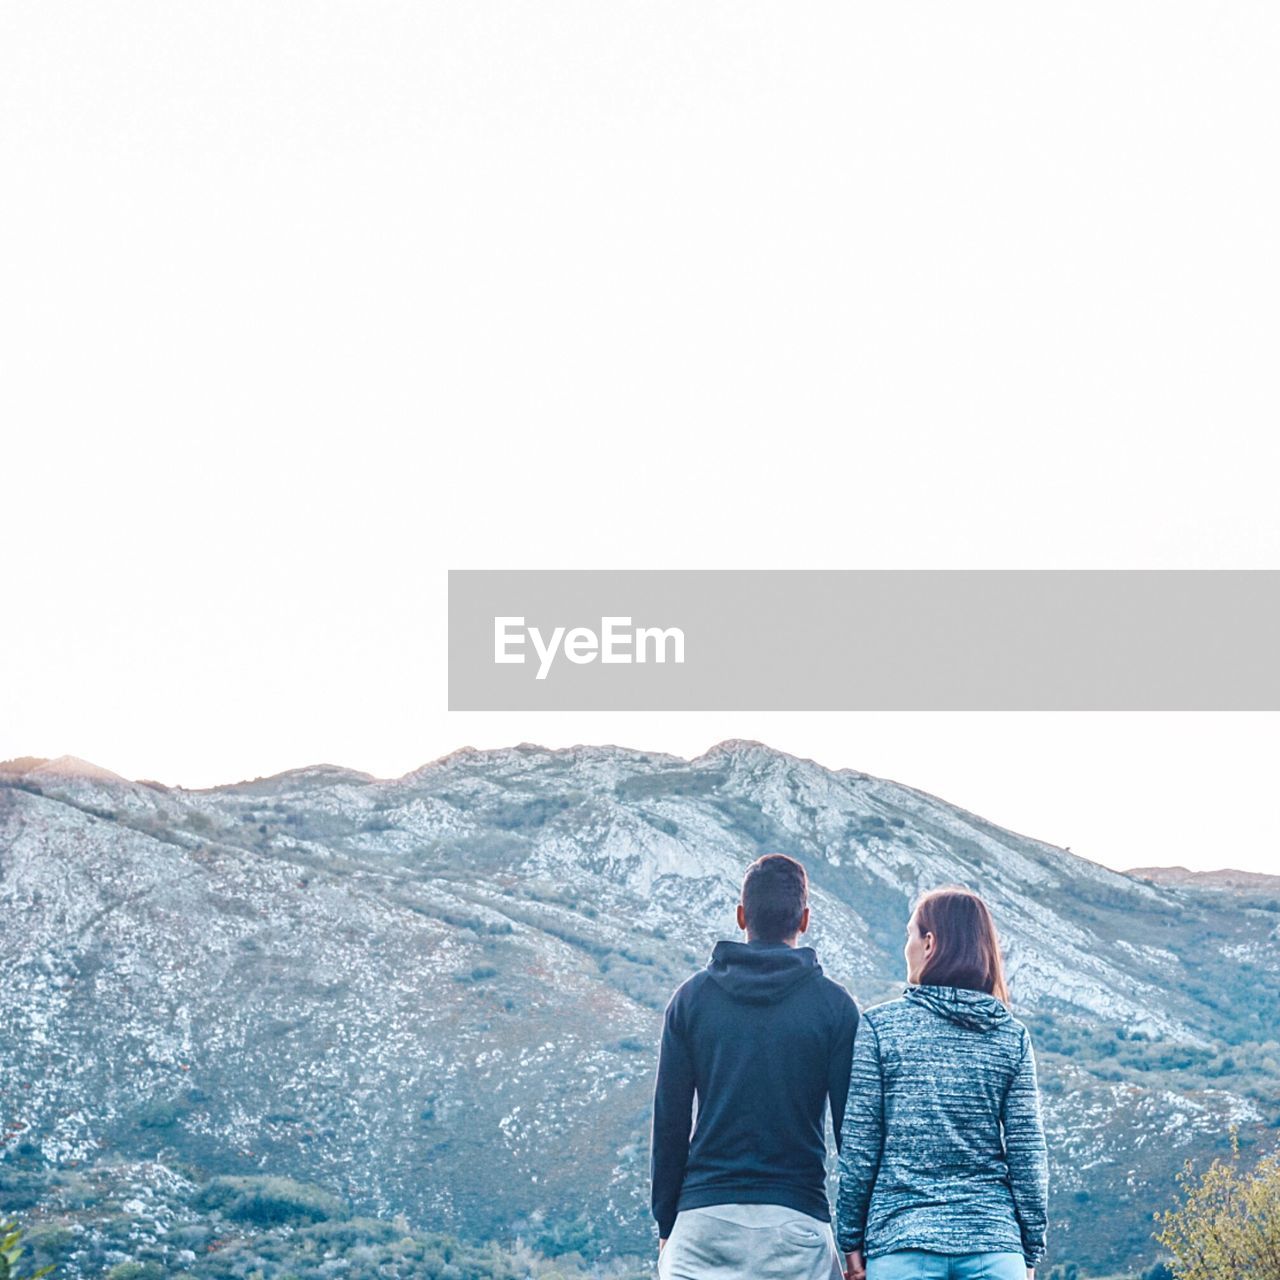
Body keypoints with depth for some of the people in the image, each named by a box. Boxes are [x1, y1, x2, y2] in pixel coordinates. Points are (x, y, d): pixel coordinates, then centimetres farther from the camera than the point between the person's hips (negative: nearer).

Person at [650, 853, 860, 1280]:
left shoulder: (691, 997, 5)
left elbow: (669, 1121, 5)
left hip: (703, 1218, 1)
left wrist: (666, 1223, 12)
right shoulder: (834, 1005, 1)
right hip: (797, 1224, -1)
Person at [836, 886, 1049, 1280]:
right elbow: (1028, 1154, 3)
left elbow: (859, 1148, -3)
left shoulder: (879, 1026, -2)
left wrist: (851, 1241, 5)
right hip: (994, 1240, 2)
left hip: (902, 1242, -2)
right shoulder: (1012, 1036, 4)